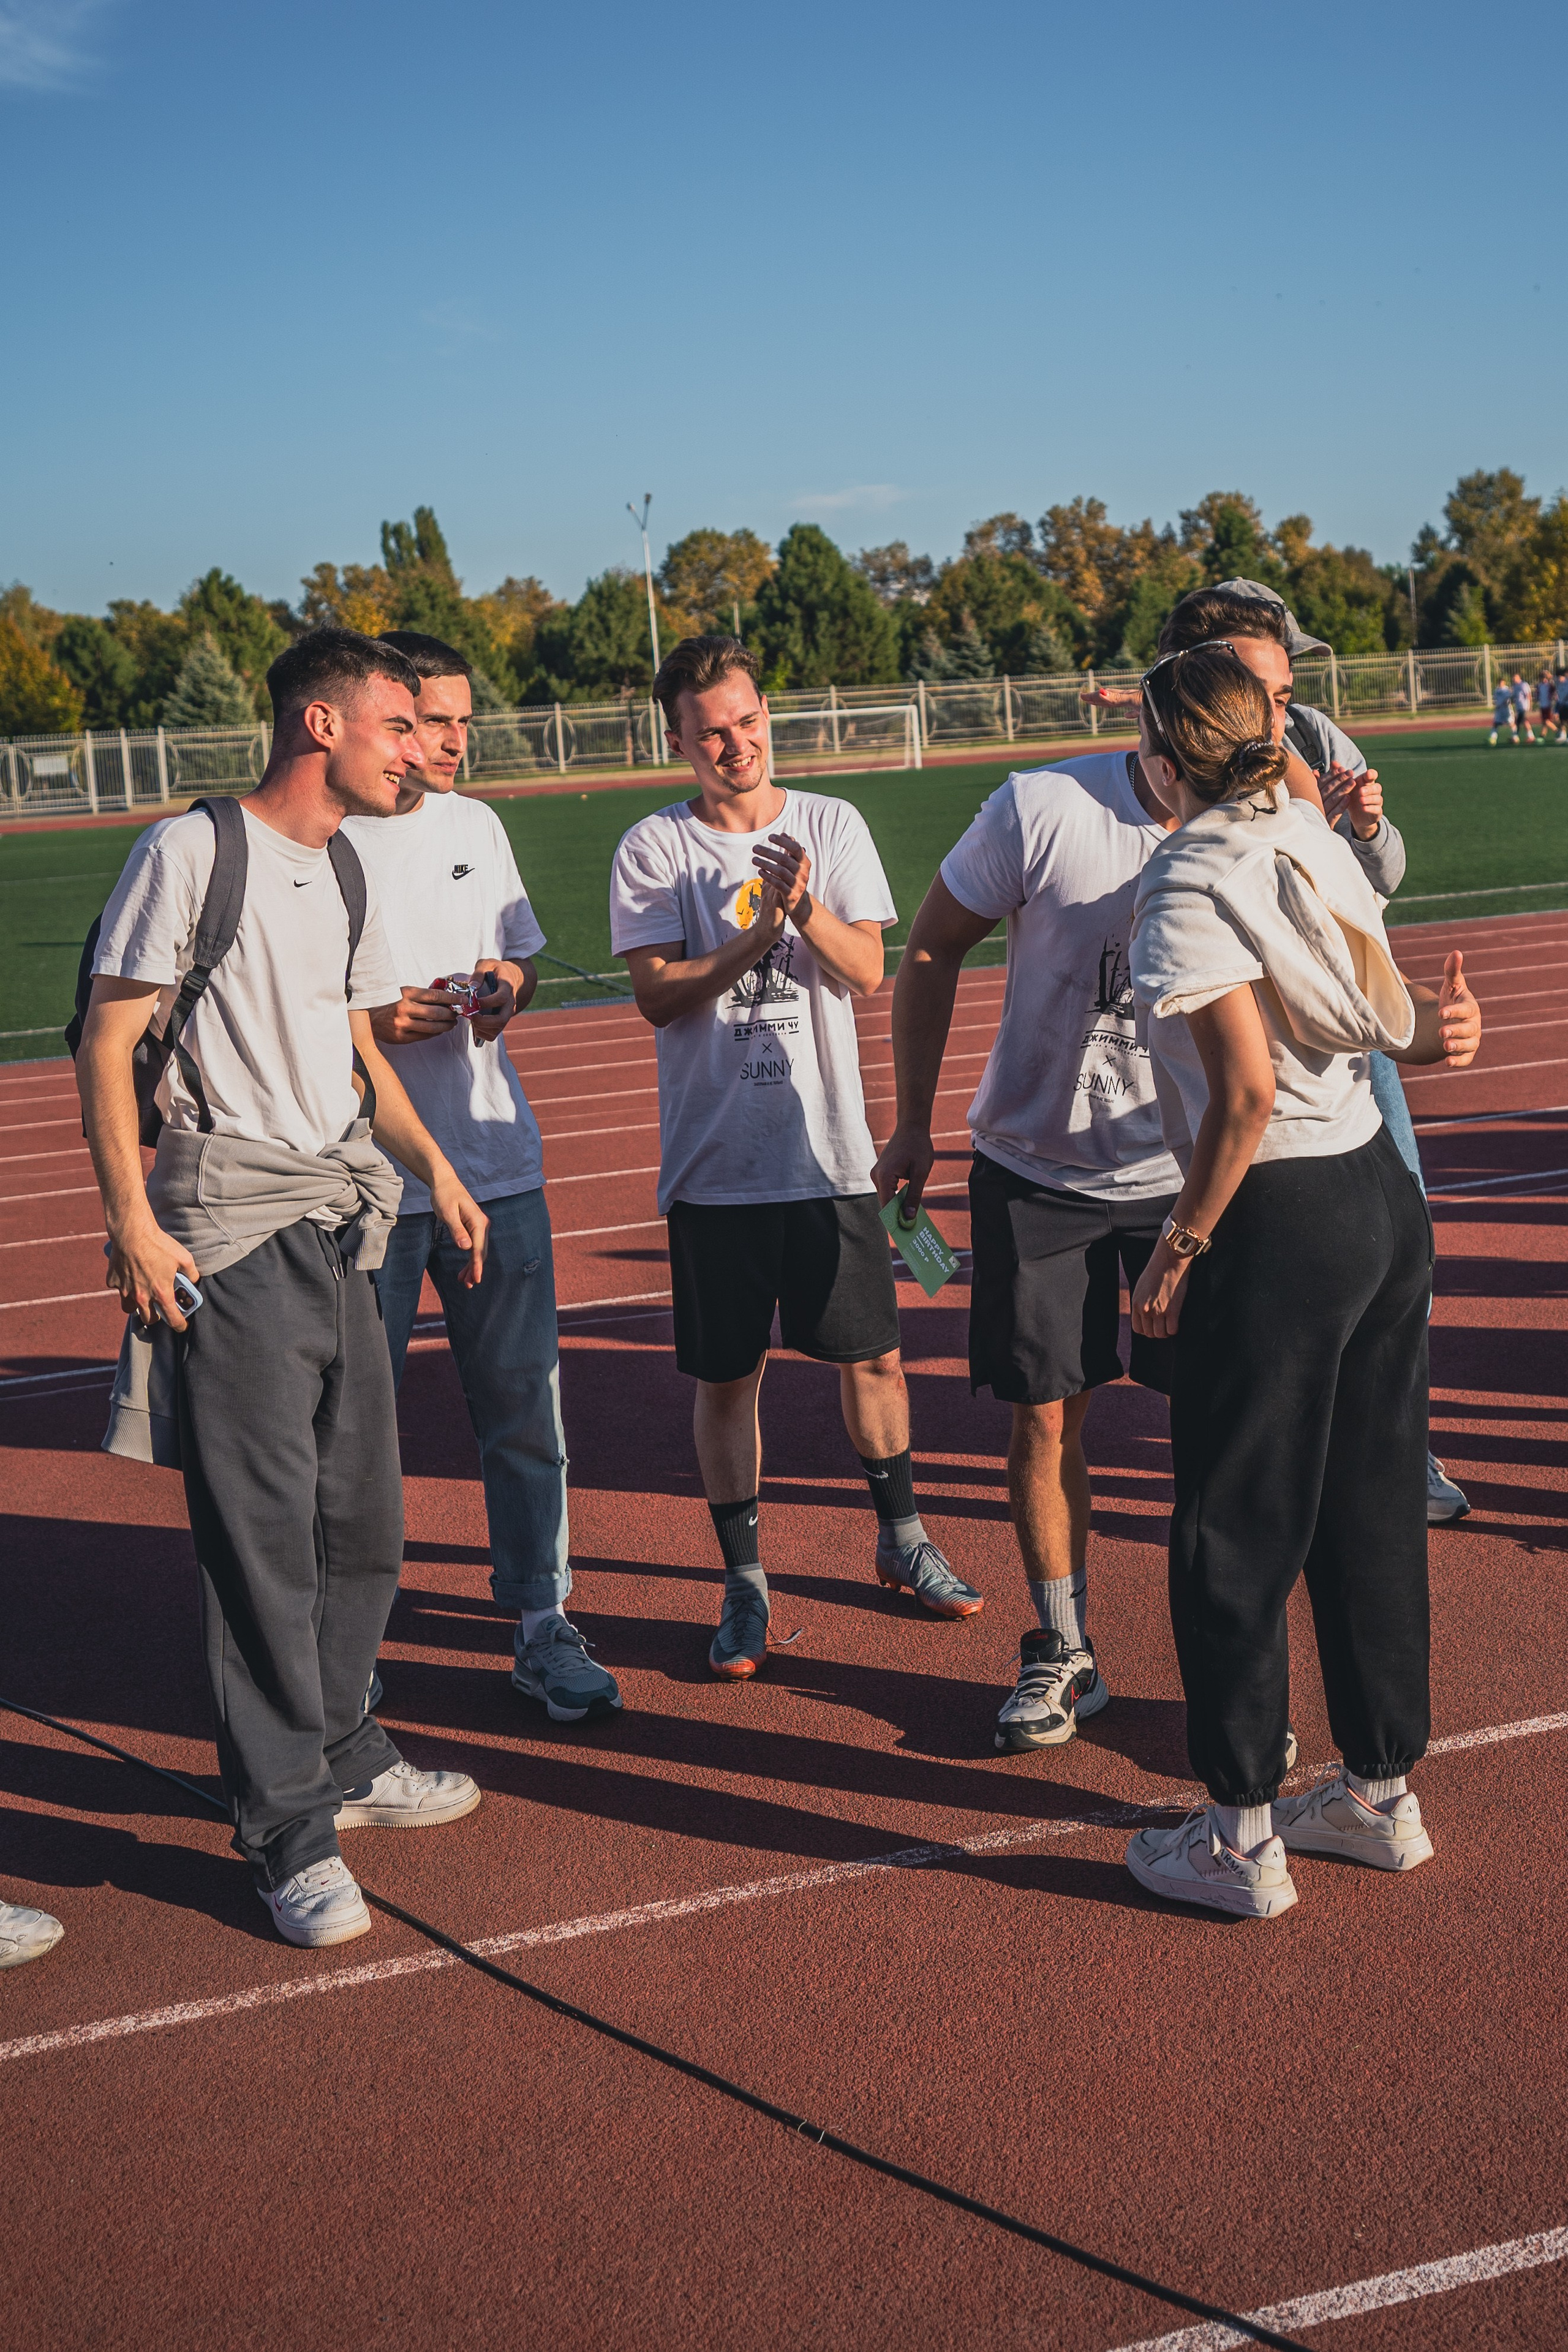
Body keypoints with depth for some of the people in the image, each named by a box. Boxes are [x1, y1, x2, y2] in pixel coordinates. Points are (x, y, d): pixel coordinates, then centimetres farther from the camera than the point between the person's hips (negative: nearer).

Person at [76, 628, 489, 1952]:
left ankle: (344, 1762, 32)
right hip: (230, 1242, -8)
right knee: (263, 1537, -4)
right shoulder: (192, 852, -8)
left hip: (339, 1230, 8)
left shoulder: (347, 872, 16)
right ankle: (289, 1832, 7)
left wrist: (433, 1167, 14)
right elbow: (107, 1042, -10)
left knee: (363, 1521, 14)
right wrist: (132, 1218, -17)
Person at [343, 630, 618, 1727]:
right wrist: (370, 1022, -19)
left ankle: (544, 1626, 18)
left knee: (524, 1404, 6)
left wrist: (507, 985, -2)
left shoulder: (476, 827, 11)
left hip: (497, 1161, 4)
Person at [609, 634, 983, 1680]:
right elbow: (659, 996, -10)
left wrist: (805, 908, -21)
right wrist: (759, 933, -22)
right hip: (717, 1161, -2)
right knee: (728, 1379, 4)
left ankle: (903, 1542, 32)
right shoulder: (654, 849, -2)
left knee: (874, 1355, 11)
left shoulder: (833, 825, 4)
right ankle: (745, 1583, 18)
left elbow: (868, 973, -3)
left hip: (829, 1150, 2)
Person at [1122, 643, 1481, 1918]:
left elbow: (1245, 1092, -22)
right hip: (1387, 1200, 8)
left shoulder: (1191, 883, -15)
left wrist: (1179, 1249, -15)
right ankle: (1382, 1794, 32)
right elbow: (1388, 1021, 6)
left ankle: (1243, 1840, 16)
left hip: (1282, 1225, -8)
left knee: (1234, 1537, 5)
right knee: (1372, 1511, 18)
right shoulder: (1318, 841, 8)